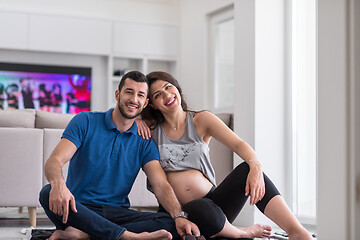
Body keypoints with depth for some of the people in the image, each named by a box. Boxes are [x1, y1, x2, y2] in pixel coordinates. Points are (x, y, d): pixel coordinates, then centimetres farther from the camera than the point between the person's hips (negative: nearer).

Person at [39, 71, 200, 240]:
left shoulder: (144, 142, 8)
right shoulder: (85, 122, 0)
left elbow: (161, 185, -3)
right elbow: (54, 161, -12)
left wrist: (179, 217, -24)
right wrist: (58, 184, -37)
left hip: (117, 213, 2)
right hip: (79, 210, -2)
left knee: (170, 224, -23)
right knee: (48, 193, -34)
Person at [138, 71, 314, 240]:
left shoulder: (201, 120, 8)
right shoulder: (150, 129, 7)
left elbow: (239, 144, -6)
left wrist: (255, 166, -26)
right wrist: (135, 120, -4)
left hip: (213, 200, 2)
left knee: (247, 169, -25)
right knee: (202, 209, -38)